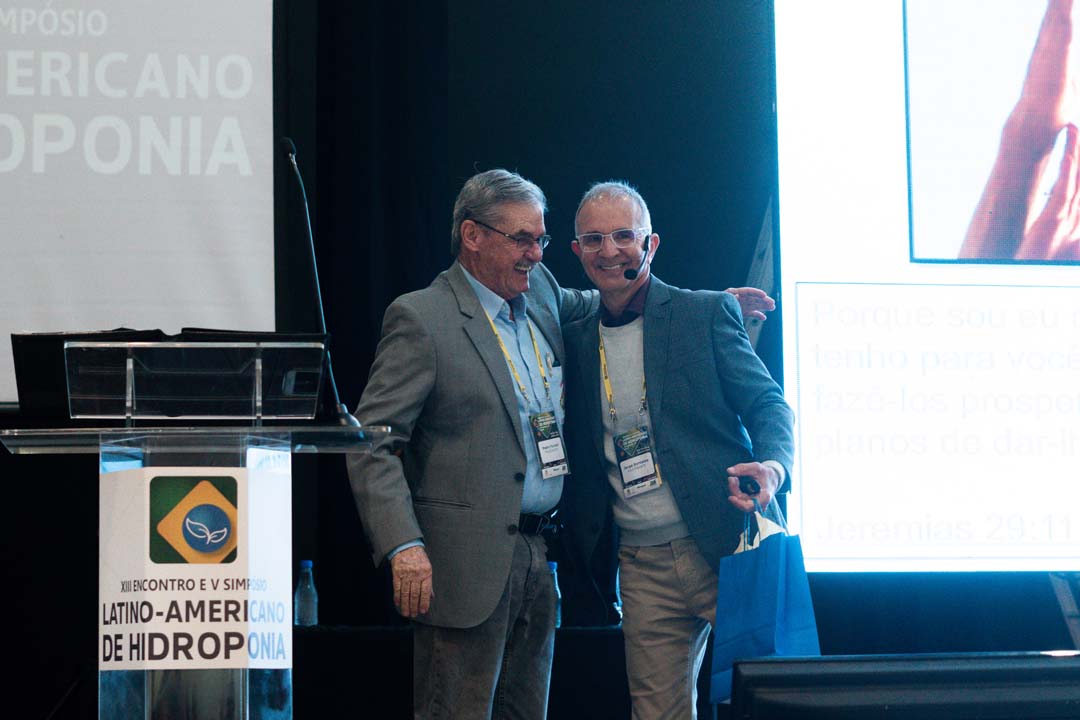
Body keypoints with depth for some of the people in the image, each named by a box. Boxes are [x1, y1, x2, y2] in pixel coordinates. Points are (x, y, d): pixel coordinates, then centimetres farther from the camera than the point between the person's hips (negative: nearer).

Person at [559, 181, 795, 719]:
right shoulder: (576, 340, 11)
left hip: (726, 548, -4)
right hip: (643, 567, 4)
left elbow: (766, 402, -4)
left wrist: (773, 464, -24)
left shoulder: (708, 313, 0)